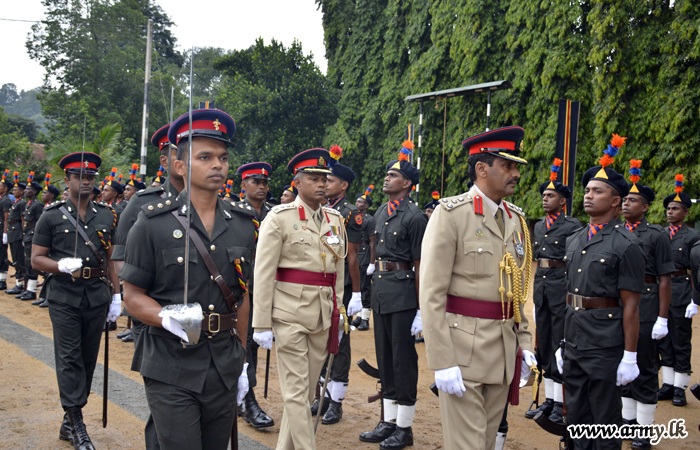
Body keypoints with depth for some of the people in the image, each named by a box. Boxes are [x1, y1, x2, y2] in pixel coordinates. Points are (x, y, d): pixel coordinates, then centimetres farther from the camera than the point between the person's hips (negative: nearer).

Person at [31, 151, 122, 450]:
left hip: (97, 298, 4)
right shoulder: (52, 217, 0)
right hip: (64, 298, -3)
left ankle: (69, 422, 22)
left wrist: (116, 294, 8)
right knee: (69, 360, -6)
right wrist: (61, 265, -19)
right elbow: (36, 259, 0)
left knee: (88, 359, 9)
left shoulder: (106, 216, 9)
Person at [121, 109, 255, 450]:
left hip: (224, 370, 4)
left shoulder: (242, 227, 7)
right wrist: (167, 318, -23)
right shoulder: (154, 223, -5)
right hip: (171, 371, -4)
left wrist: (241, 362, 13)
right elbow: (132, 296, -3)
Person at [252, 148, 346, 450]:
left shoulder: (335, 220, 11)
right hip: (289, 313, -6)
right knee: (296, 392, -3)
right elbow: (263, 274, -7)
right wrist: (262, 324, -11)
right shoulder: (280, 218, -5)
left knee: (307, 390, 13)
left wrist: (337, 319, 14)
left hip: (322, 316, 6)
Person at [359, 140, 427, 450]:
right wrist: (374, 297, 17)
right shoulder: (380, 213, 13)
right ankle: (389, 421, 25)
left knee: (403, 359, 0)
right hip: (380, 291, 8)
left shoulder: (414, 217, -11)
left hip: (403, 294, -8)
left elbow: (420, 265, -13)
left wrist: (421, 310, -14)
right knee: (384, 357, 13)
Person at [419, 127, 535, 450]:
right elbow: (432, 293, -15)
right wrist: (442, 362, -18)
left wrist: (524, 342, 10)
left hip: (504, 349, 7)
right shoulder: (451, 213, -11)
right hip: (462, 346, -7)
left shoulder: (516, 220, 11)